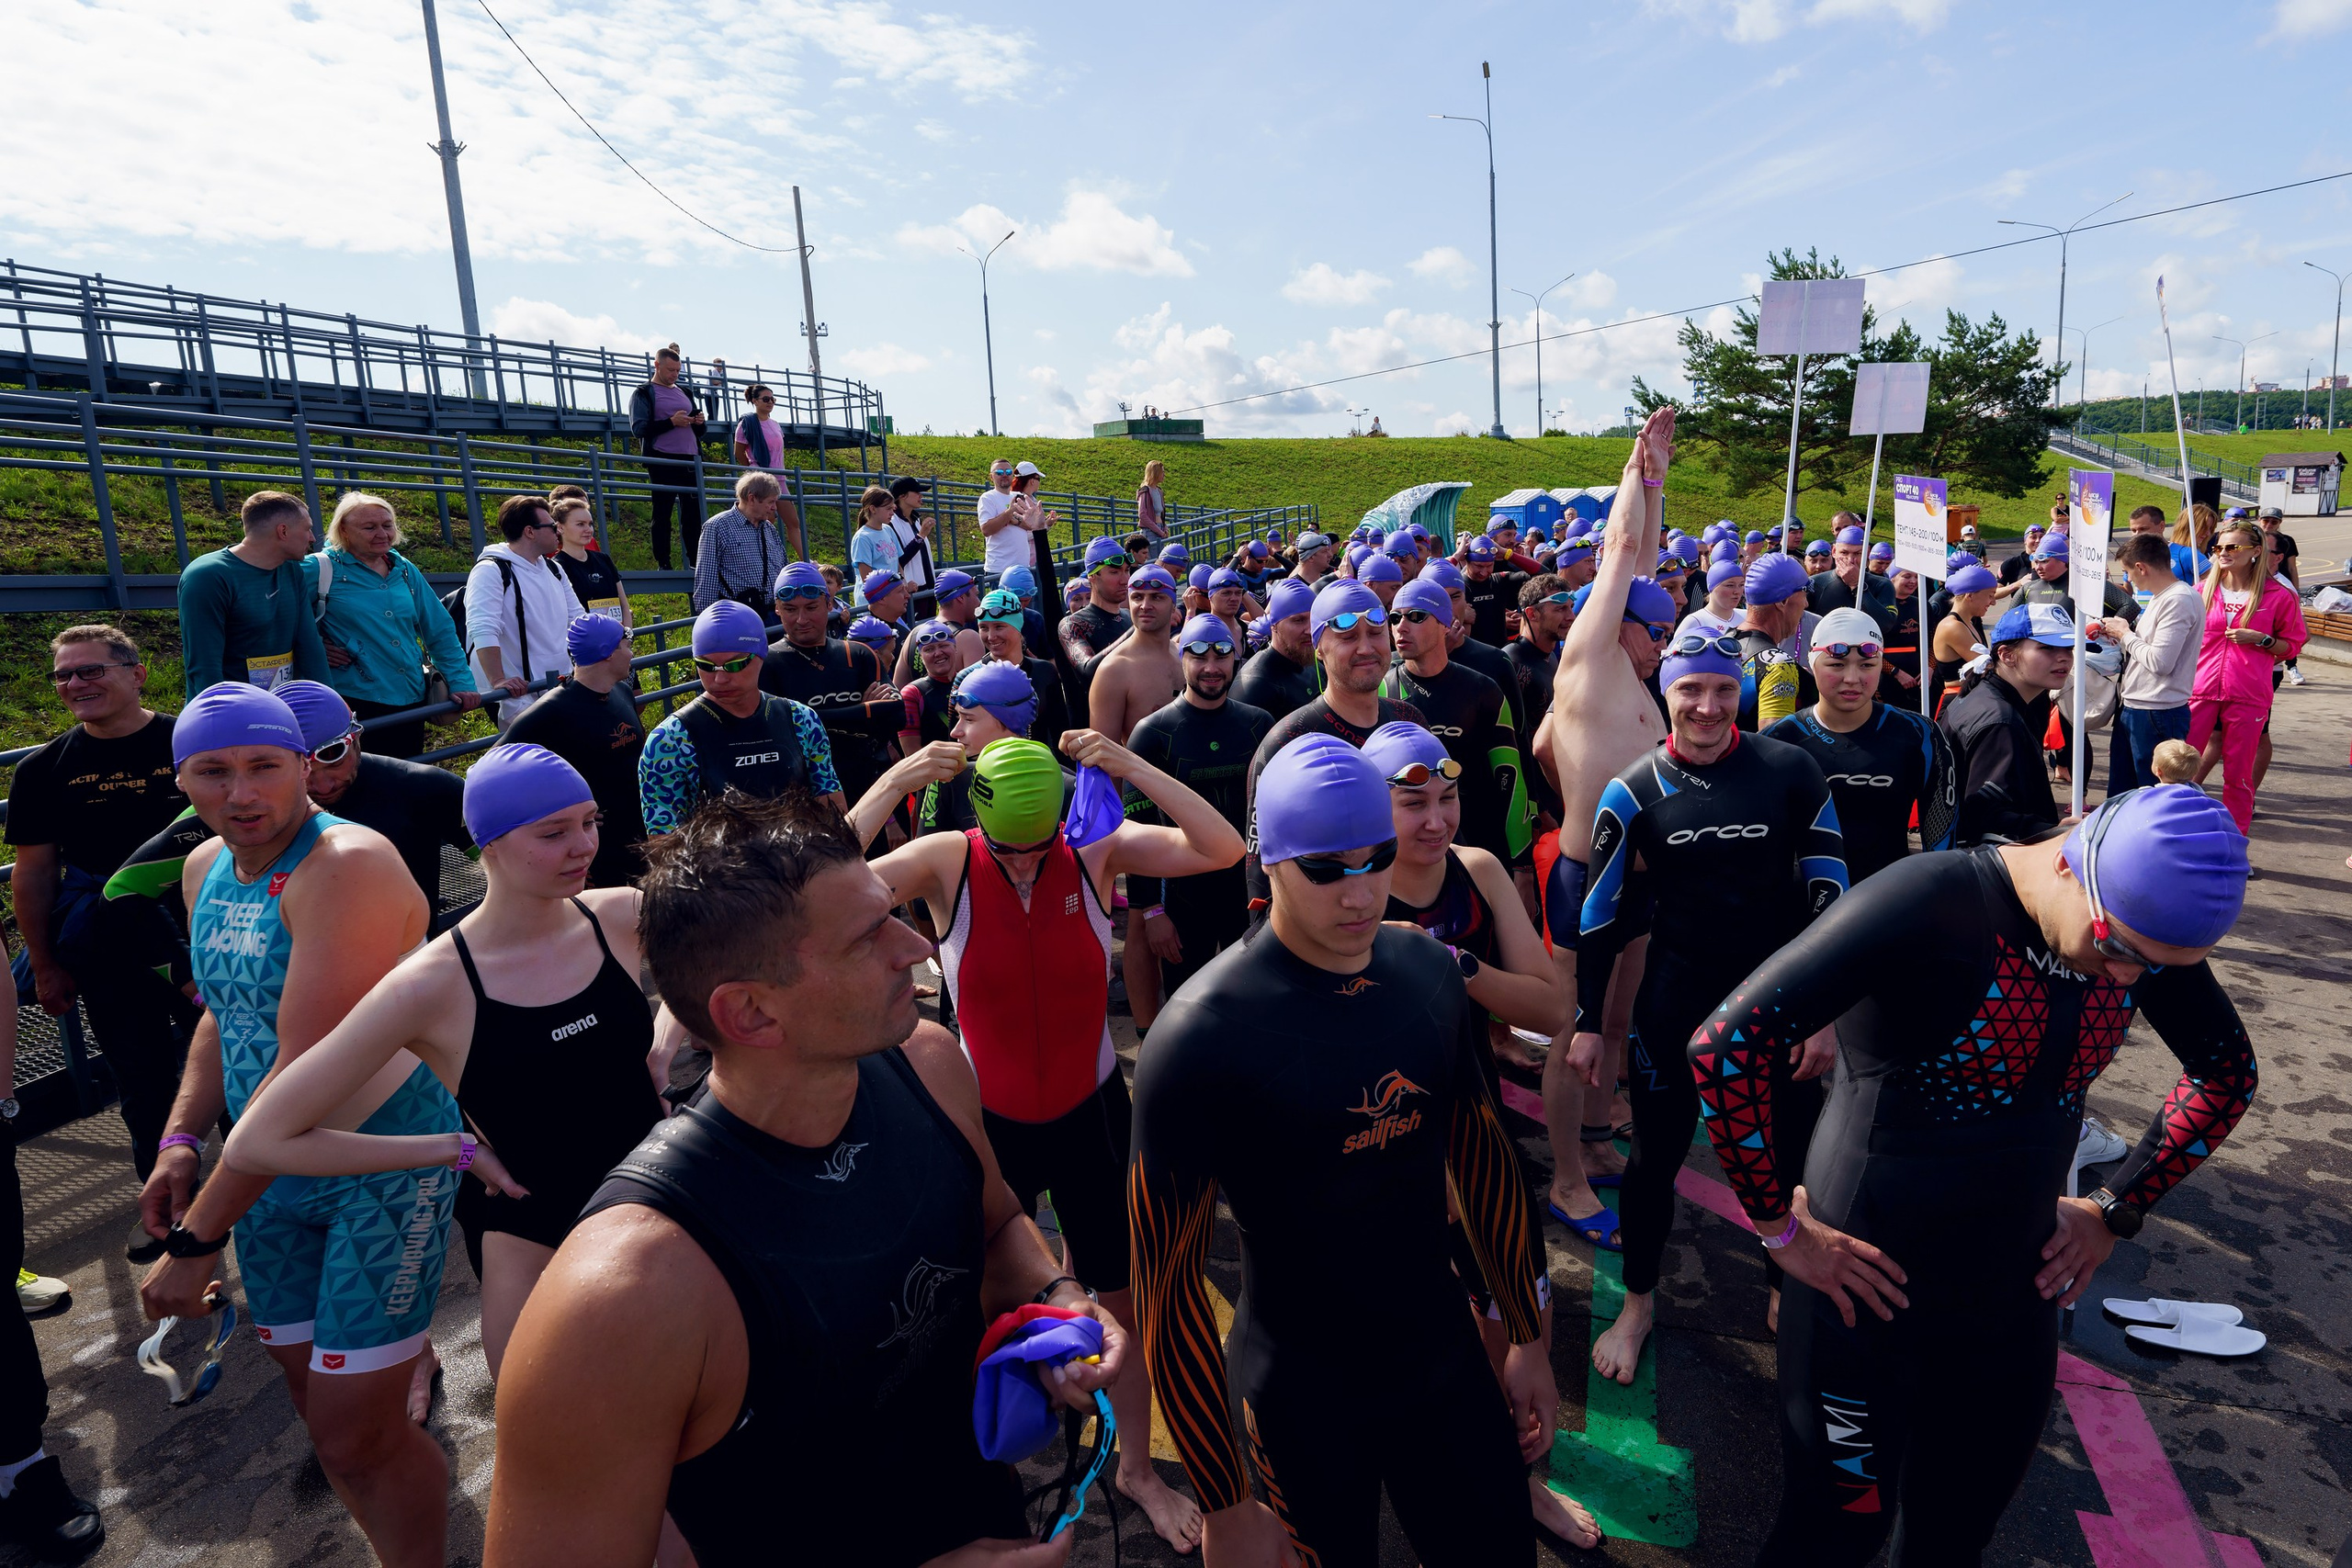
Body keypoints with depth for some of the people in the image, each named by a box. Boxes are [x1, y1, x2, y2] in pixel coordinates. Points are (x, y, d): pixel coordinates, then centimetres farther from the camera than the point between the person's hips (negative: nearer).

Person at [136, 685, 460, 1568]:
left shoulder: (348, 867, -23)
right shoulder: (204, 870, 4)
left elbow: (307, 1073, -27)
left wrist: (197, 1239, -23)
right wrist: (182, 1140, 5)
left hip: (384, 1171, -8)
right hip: (268, 1175, 8)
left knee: (356, 1437, -2)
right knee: (318, 1405, 19)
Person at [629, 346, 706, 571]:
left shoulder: (685, 392, 21)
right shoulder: (644, 394, 2)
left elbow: (698, 432, 25)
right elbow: (639, 429, -9)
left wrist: (700, 422, 2)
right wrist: (671, 422, -17)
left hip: (690, 459, 5)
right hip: (663, 461, -5)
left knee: (693, 512, 3)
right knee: (663, 513, -3)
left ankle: (695, 562, 8)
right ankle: (663, 564, 0)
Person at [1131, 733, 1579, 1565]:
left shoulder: (1430, 972, -6)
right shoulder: (1199, 1036, -23)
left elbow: (1480, 1156, 7)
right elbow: (1167, 1275, -17)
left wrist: (1529, 1338, 12)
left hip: (1447, 1358, 5)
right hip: (1306, 1399, -4)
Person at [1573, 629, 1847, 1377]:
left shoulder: (1791, 769, -7)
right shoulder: (1635, 789, -6)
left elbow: (1826, 889, -3)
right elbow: (1601, 911, -1)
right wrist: (1588, 1021, 0)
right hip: (1676, 999, 0)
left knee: (1791, 1154, 14)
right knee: (1655, 1155, 10)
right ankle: (1638, 1304, 32)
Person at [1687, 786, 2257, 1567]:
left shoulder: (2146, 922, -5)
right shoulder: (1933, 903, -26)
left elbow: (2227, 1071, 15)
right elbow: (1726, 1043, -33)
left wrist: (2116, 1211, 10)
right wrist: (1780, 1227, -22)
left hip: (2017, 1294, 6)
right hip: (1870, 1290, -6)